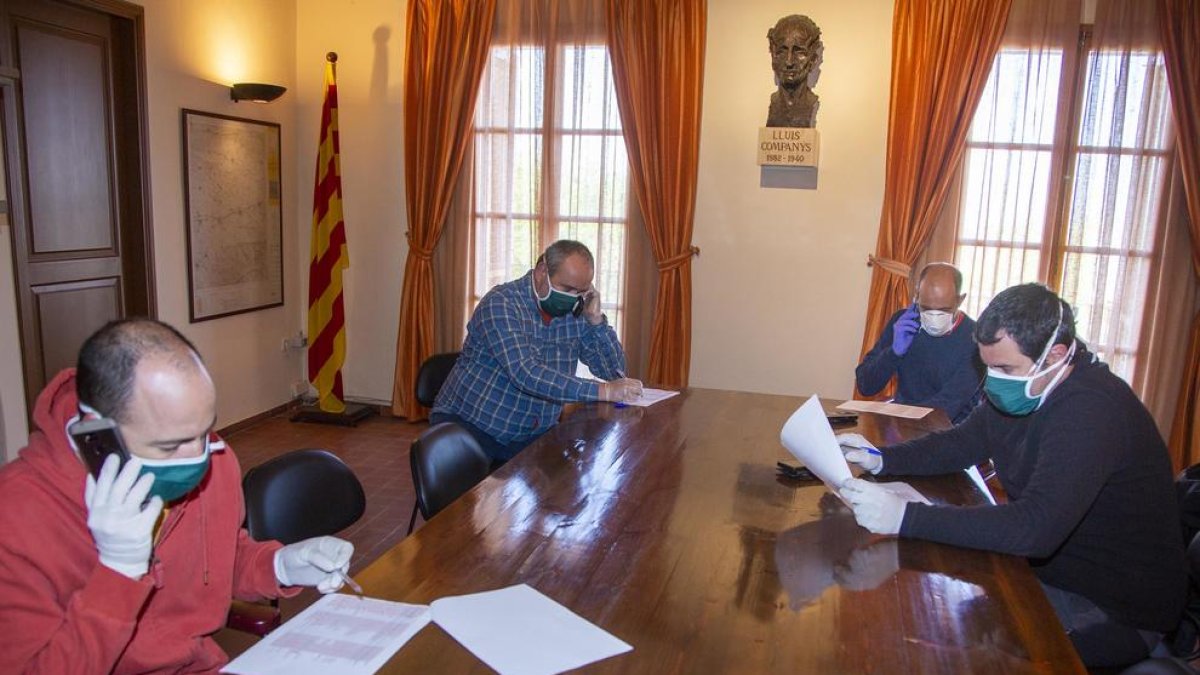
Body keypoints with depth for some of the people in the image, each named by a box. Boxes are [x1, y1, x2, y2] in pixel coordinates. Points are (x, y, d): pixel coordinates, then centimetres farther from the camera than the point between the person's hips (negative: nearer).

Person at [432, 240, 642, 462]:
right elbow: (525, 374, -31)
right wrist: (602, 391, -35)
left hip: (531, 436, 5)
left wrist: (596, 319, -11)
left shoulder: (575, 315, 0)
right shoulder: (501, 303, -18)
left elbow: (614, 372, 3)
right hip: (468, 423, -5)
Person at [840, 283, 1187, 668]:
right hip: (1049, 569, 8)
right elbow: (961, 443, 9)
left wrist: (904, 517, -43)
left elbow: (1036, 529, -39)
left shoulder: (1092, 411, -30)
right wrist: (882, 460, -9)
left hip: (1115, 611, -8)